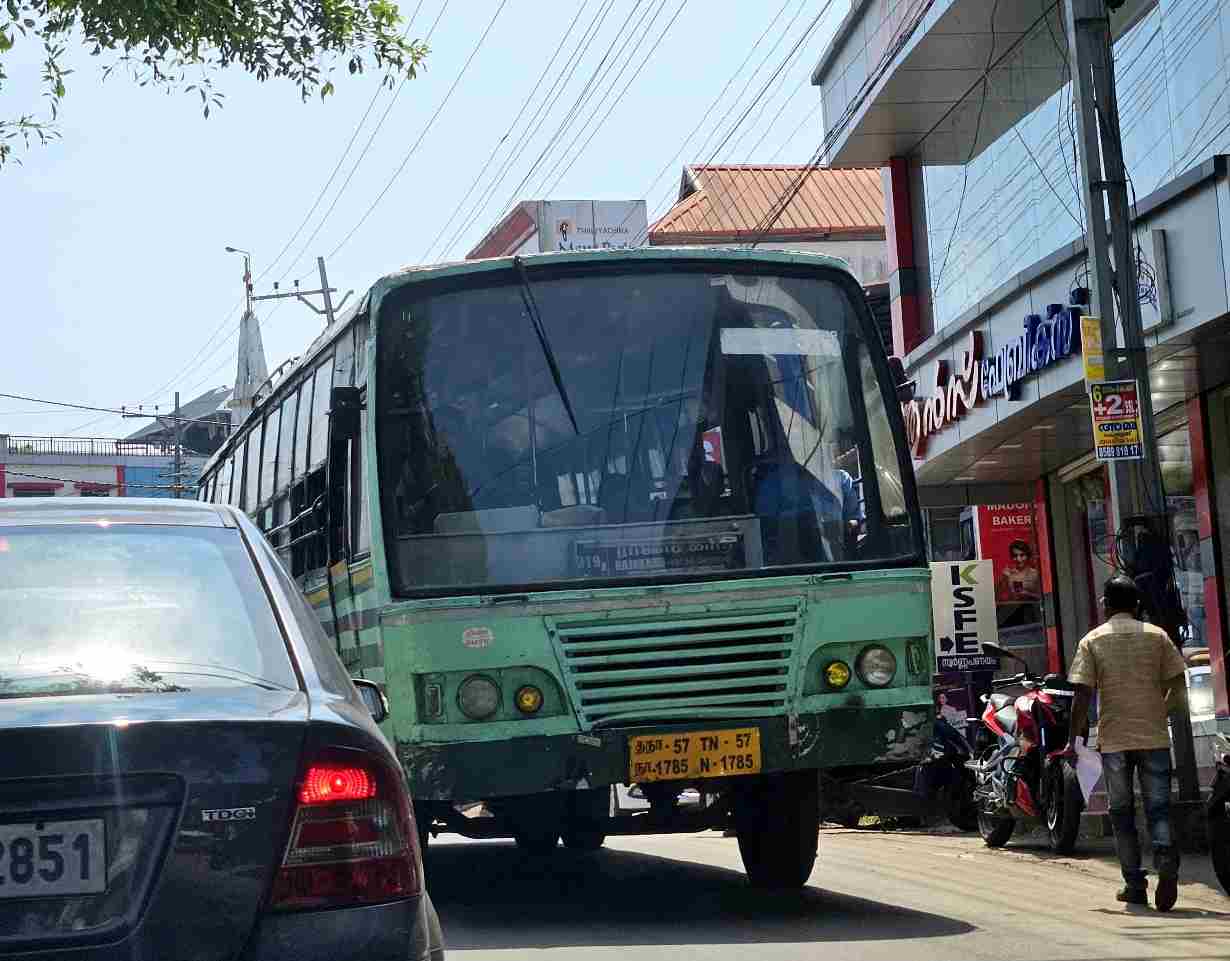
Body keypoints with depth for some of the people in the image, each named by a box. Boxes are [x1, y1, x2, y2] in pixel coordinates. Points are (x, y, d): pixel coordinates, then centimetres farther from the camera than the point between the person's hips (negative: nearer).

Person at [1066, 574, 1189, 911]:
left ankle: (1135, 885, 10)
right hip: (1154, 737, 1)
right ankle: (1166, 860, -24)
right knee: (1158, 807, 3)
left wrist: (1073, 738, -1)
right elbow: (1177, 685, 2)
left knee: (1122, 813, 10)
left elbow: (1083, 694, -7)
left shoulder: (1092, 641, 0)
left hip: (1114, 740, -1)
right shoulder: (1157, 636, 4)